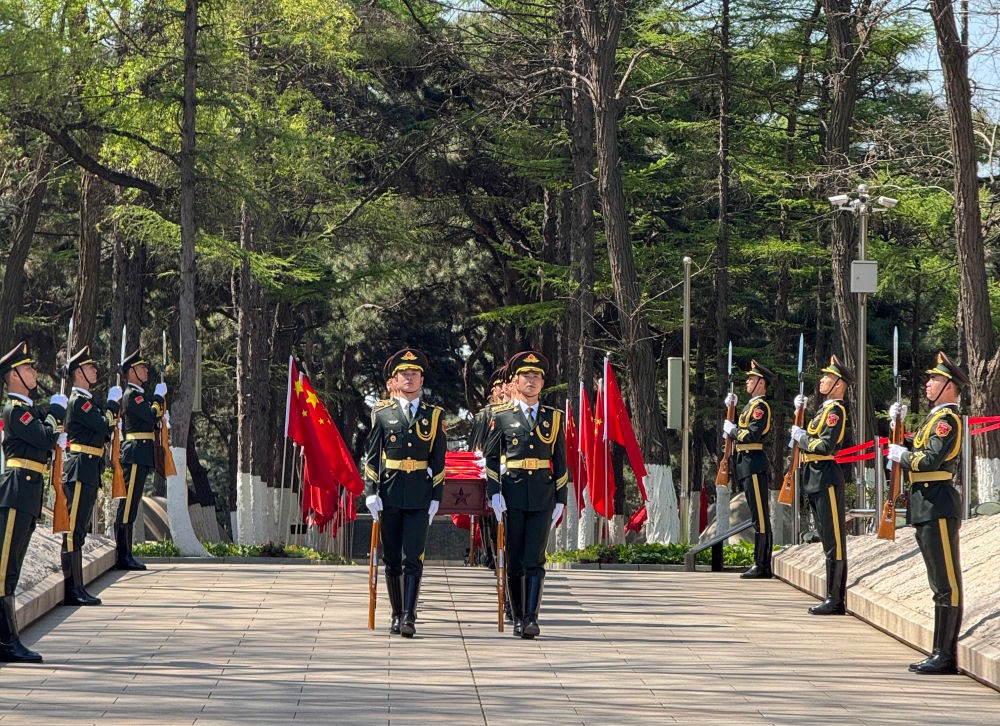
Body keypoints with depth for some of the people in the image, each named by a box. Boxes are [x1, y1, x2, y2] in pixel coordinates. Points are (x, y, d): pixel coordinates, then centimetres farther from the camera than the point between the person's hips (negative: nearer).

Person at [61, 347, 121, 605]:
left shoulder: (86, 400, 20)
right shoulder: (79, 401, -11)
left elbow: (104, 432, 20)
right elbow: (104, 426, -20)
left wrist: (112, 408, 7)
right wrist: (112, 404, -4)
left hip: (88, 473, 11)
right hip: (81, 471, -11)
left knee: (78, 530, 11)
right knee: (74, 530, -10)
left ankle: (76, 588, 13)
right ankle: (72, 590, -11)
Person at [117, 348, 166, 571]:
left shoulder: (138, 395, 22)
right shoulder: (132, 395, -10)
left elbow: (155, 416, 21)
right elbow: (153, 415, -18)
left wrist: (160, 398, 11)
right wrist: (159, 396, -4)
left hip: (139, 458, 11)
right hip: (136, 455, -11)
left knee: (130, 504, 11)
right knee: (128, 504, -10)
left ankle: (125, 556, 13)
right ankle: (122, 556, -11)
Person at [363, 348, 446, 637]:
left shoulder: (434, 415, 8)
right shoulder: (382, 413, 6)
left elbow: (439, 460, 8)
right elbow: (371, 457, 6)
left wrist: (436, 497, 2)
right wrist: (371, 493, -3)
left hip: (419, 497, -1)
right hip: (389, 495, 1)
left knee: (412, 558, -10)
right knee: (392, 559, 6)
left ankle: (409, 617, -13)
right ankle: (397, 616, 17)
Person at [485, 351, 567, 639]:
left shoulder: (554, 418, 10)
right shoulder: (502, 416, 5)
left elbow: (560, 462, 12)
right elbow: (490, 457, 4)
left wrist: (560, 499, 6)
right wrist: (494, 493, -6)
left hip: (543, 496, 0)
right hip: (512, 496, 0)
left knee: (535, 561, -9)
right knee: (514, 562, 4)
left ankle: (532, 618, -12)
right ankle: (518, 618, 14)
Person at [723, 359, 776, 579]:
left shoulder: (760, 406, -11)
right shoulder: (751, 405, 19)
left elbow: (752, 435, -21)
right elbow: (740, 431, 22)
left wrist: (732, 429, -7)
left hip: (754, 464, -11)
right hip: (747, 463, 11)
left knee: (760, 515, -8)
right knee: (759, 516, 11)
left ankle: (762, 566, -8)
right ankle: (762, 565, 15)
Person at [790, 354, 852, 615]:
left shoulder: (836, 410, -13)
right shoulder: (824, 407, 17)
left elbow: (825, 445, -22)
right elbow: (812, 435, 23)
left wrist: (801, 437, -8)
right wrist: (802, 411, 17)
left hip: (827, 479, -10)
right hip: (815, 479, 10)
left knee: (834, 541, -7)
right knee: (827, 539, 12)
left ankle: (835, 601, -6)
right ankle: (834, 599, 16)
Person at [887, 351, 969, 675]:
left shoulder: (947, 418, -12)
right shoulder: (935, 416, 19)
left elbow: (930, 460, -22)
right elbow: (915, 452, 20)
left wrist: (902, 455, -7)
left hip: (938, 506, -11)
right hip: (926, 507, 11)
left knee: (947, 584, -8)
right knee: (940, 584, 12)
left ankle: (946, 657, -7)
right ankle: (941, 654, 16)